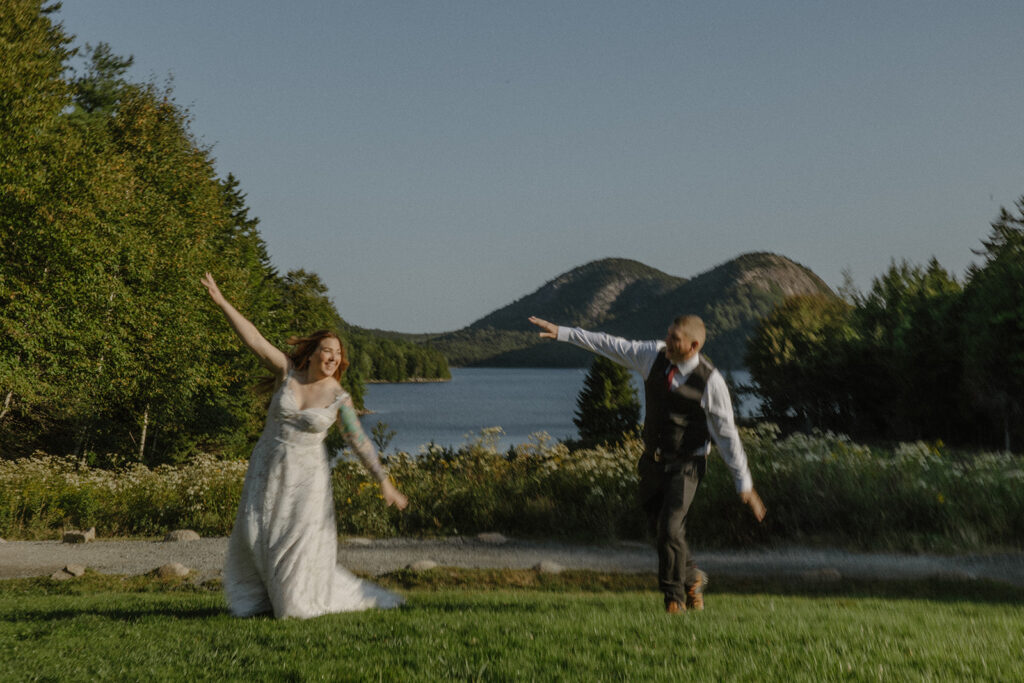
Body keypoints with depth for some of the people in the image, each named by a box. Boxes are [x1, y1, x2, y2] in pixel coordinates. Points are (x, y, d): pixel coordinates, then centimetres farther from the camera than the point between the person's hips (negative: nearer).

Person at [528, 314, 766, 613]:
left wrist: (744, 485, -12)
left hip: (685, 466, -5)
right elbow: (610, 345, 2)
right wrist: (561, 332, 1)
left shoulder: (710, 380, -18)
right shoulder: (655, 355, -6)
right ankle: (692, 578, 41)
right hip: (652, 462, 5)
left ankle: (674, 595, 11)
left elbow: (727, 434, -13)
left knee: (669, 530, -14)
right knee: (659, 530, 13)